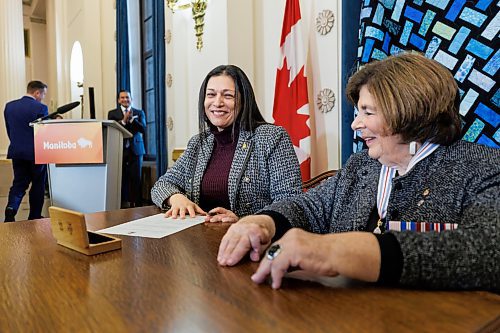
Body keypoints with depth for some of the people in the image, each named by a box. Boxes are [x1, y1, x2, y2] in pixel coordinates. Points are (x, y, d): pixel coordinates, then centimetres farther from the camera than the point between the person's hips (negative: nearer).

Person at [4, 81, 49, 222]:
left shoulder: (9, 106, 6)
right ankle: (34, 218, 16)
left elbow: (9, 131, 11)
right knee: (38, 185, 9)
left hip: (16, 152, 5)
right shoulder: (41, 108, -14)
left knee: (19, 183, 14)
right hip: (36, 153, -5)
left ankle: (11, 209, -9)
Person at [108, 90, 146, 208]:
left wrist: (132, 119, -14)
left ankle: (136, 204, 4)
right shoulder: (112, 113, 10)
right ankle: (123, 203, 6)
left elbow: (143, 129, -1)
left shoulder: (139, 112, 12)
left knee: (136, 178, -1)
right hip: (119, 150, 0)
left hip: (135, 149, 0)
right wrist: (124, 121, -15)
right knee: (121, 178, -2)